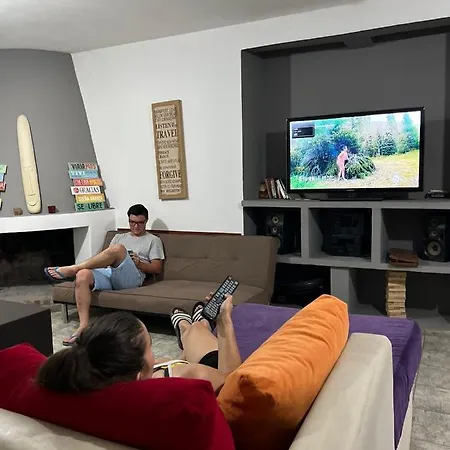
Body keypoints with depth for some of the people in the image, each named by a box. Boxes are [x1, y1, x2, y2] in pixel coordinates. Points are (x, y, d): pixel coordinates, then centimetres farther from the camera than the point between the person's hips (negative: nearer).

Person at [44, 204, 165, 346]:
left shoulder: (153, 240, 16)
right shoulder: (119, 237, 29)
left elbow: (157, 268, 8)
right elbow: (108, 257, 20)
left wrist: (138, 263, -6)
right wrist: (107, 261, -3)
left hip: (132, 278, -5)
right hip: (108, 273, 5)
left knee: (118, 249, -35)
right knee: (83, 275, -29)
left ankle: (69, 270, -26)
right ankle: (84, 325, -30)